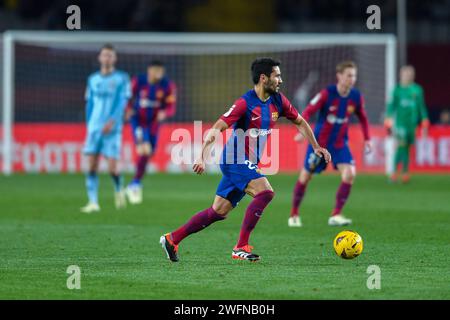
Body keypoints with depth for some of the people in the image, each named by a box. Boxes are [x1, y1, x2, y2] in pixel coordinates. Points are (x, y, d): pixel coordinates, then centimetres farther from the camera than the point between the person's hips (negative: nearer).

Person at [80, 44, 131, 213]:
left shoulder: (121, 78, 1)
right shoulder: (93, 79, 13)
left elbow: (122, 102, -7)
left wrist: (112, 121, -20)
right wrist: (89, 126, 14)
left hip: (112, 129, -3)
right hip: (94, 128, 3)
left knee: (112, 168, -8)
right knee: (92, 165, -6)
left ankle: (119, 191, 22)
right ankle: (93, 202, -5)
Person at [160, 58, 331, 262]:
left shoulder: (277, 101, 4)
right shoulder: (245, 103, -18)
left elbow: (300, 122, 20)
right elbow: (216, 129, -21)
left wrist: (316, 147, 13)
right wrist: (202, 157, -31)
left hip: (249, 165, 8)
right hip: (235, 161, -8)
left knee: (219, 212, 10)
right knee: (265, 192, -26)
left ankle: (172, 239, 21)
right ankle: (241, 248, -22)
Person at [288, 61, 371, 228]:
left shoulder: (356, 97, -7)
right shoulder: (327, 93, -19)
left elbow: (363, 118, 10)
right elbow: (308, 112, -19)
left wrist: (367, 139, 4)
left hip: (340, 143, 3)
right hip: (319, 141, -3)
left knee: (349, 173, -19)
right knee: (305, 176, 6)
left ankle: (336, 215, -11)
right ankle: (294, 215, 26)